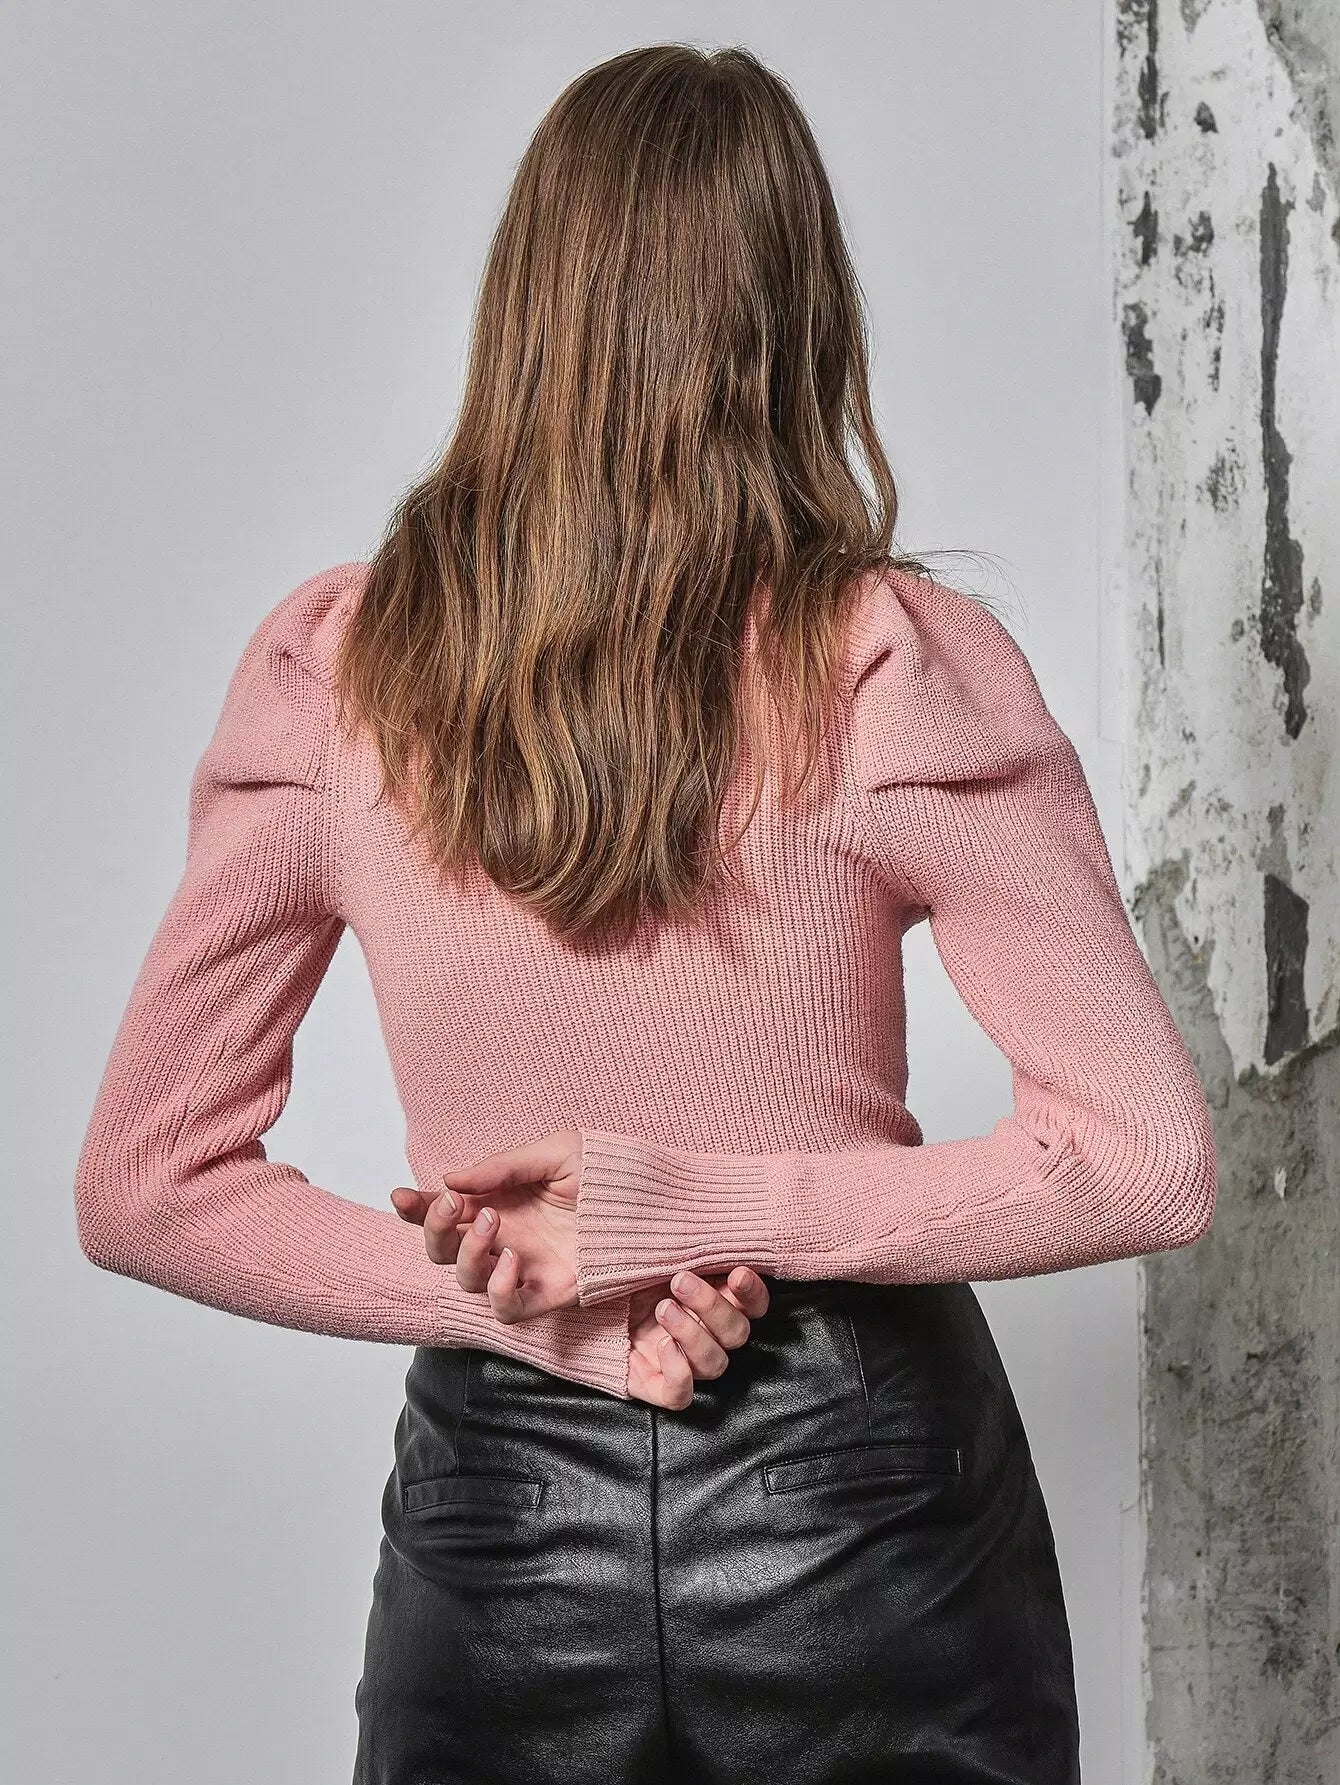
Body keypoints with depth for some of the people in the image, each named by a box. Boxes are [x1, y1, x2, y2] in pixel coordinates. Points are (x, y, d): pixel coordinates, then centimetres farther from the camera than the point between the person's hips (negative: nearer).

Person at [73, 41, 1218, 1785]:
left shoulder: (326, 673, -7)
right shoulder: (898, 671, -14)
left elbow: (145, 1186, -3)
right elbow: (1147, 1161, -14)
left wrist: (546, 1309, -9)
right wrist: (690, 1206, -14)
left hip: (498, 1506, 1)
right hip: (864, 1488, 0)